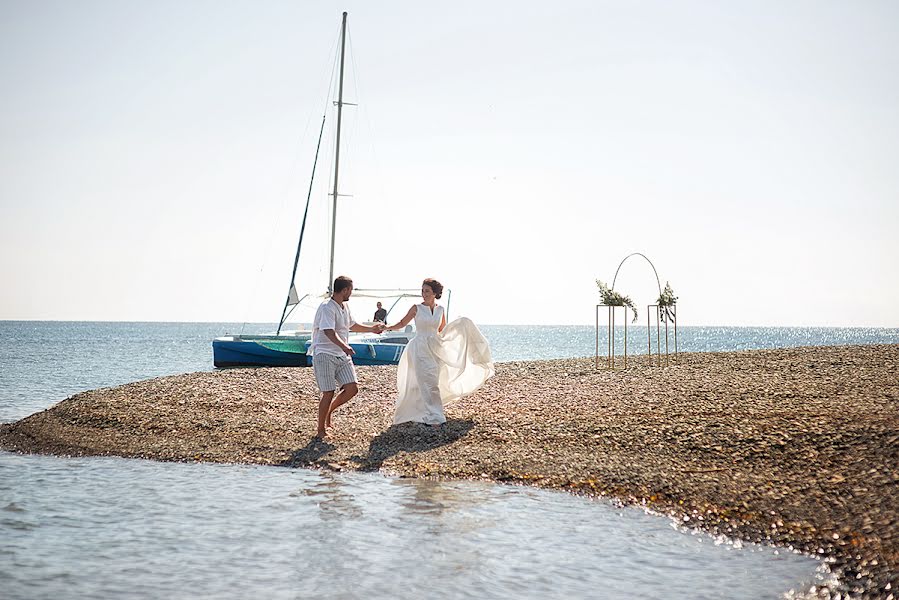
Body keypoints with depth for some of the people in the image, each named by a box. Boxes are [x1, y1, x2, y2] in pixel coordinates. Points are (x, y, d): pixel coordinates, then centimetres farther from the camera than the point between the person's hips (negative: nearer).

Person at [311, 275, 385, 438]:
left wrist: (372, 328, 34)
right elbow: (329, 332, -29)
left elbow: (352, 326, 32)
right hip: (324, 355, -8)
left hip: (342, 355, 8)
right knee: (329, 393, -8)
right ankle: (321, 430, 6)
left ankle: (329, 410, 21)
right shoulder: (327, 307, -16)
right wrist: (344, 346, -43)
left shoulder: (345, 307, 13)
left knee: (352, 389, -3)